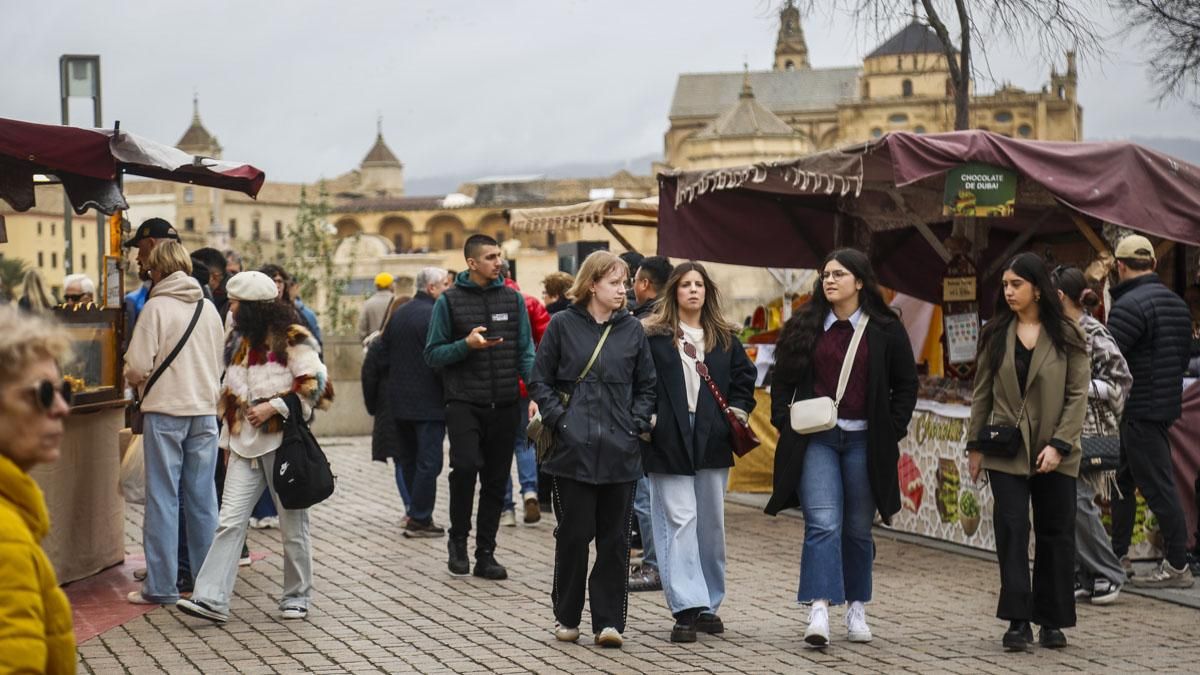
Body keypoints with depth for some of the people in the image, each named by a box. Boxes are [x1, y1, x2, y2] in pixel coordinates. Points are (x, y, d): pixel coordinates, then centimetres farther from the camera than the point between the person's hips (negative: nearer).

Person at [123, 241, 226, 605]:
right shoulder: (209, 309, 7)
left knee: (163, 498, 0)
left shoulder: (156, 307, -9)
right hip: (204, 411, 5)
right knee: (202, 498, 10)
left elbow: (138, 368, -12)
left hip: (165, 411, -5)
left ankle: (161, 585, 2)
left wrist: (136, 381, 9)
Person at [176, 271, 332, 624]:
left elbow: (313, 386, -14)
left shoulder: (293, 339, -6)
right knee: (229, 521, -4)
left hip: (283, 442, -6)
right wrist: (229, 438, 22)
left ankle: (296, 598, 17)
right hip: (246, 443, 7)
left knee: (293, 524, 5)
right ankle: (212, 598, -10)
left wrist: (273, 406, -18)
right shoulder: (245, 342, 18)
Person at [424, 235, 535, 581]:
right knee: (465, 465, -20)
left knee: (496, 481, 6)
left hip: (503, 406, 3)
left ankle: (485, 554, 17)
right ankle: (458, 539, 1)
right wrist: (467, 344, -15)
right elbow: (433, 354, 2)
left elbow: (525, 351, 8)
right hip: (464, 403, -3)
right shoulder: (449, 301, 1)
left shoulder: (512, 298, 9)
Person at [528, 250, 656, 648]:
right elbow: (540, 381, 4)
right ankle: (567, 617, 17)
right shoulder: (562, 325, 2)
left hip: (620, 451, 2)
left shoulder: (632, 329, 9)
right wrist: (560, 419, -6)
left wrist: (638, 423, 1)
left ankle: (608, 621, 7)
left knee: (615, 539, 2)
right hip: (574, 450, -2)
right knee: (574, 535, 3)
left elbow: (646, 385, 14)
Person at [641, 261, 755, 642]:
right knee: (679, 521, -8)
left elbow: (744, 376, 18)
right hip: (669, 440, -4)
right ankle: (686, 609, -8)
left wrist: (738, 411, 4)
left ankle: (708, 605, 20)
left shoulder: (725, 338, 13)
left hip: (712, 440, 4)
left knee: (711, 522, 10)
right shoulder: (653, 336, 0)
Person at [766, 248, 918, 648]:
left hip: (863, 441, 0)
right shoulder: (804, 327, 6)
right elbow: (783, 379, 12)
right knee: (822, 524, -12)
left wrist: (892, 432, 0)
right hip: (816, 438, 0)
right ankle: (819, 610, -19)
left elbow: (906, 384, 7)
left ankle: (857, 610, 21)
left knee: (858, 528, 10)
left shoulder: (885, 330, 2)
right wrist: (784, 424, 0)